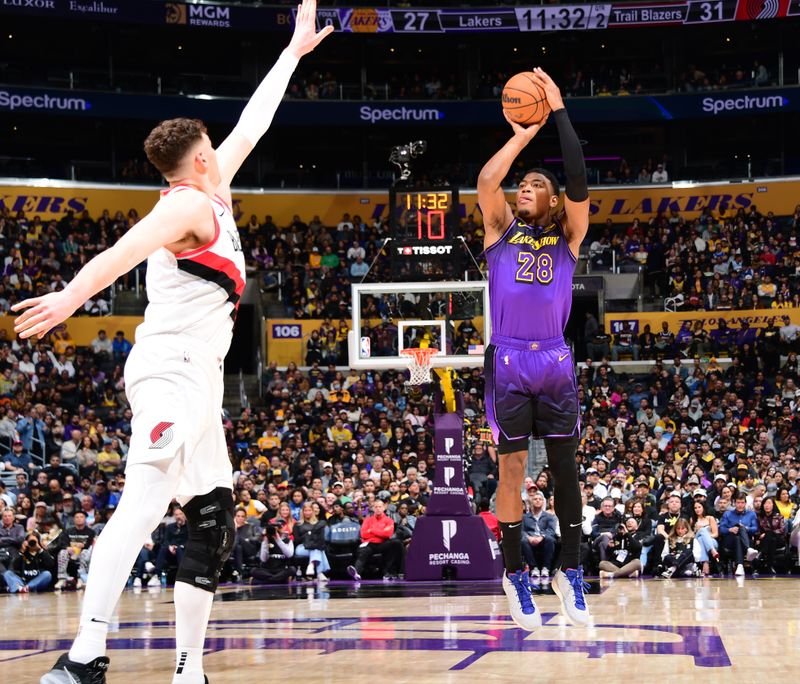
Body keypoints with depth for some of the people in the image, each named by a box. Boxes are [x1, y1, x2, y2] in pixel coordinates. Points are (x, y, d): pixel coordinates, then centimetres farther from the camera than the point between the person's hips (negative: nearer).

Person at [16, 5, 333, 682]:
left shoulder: (210, 197, 20)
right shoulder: (191, 203, -7)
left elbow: (252, 124, 31)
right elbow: (126, 249, -26)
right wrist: (74, 294, -44)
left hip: (197, 382, 11)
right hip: (171, 370, -11)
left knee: (214, 525, 7)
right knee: (145, 503, -25)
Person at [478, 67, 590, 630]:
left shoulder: (567, 235, 11)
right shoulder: (502, 229, 12)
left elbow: (579, 184, -6)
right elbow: (486, 181, -7)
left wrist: (559, 111, -6)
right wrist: (522, 135, 1)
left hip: (555, 361, 1)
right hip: (508, 362, -1)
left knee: (565, 467, 1)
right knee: (512, 468, 0)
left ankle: (572, 573, 6)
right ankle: (516, 573, 7)